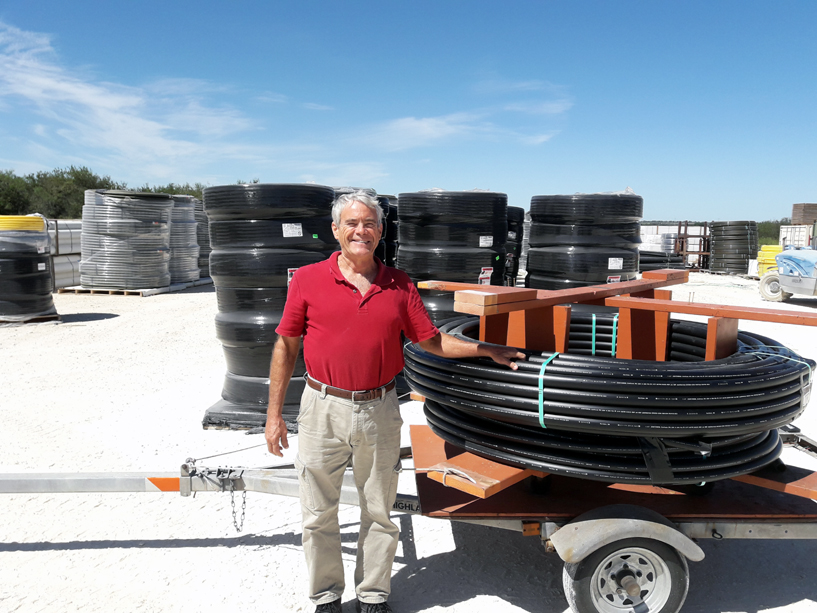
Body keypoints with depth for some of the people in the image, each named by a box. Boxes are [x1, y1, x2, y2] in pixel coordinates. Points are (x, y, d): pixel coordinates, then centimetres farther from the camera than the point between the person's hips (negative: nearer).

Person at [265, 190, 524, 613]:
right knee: (318, 514, 11)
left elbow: (431, 341, 8)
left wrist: (489, 350, 3)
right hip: (324, 408, -1)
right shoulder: (307, 280, -2)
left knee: (379, 513, 14)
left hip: (379, 410, 1)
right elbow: (286, 347, 1)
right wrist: (274, 413, 0)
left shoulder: (399, 285, 3)